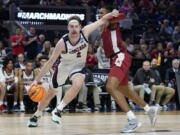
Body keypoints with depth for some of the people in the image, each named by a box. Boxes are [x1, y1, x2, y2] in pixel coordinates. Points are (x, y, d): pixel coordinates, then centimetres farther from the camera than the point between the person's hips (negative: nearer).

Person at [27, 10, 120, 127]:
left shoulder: (85, 32, -24)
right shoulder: (62, 42, -29)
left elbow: (102, 21, -19)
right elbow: (50, 62, -22)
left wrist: (112, 14, -42)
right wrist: (37, 80, -23)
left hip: (79, 66, 1)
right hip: (64, 66, -1)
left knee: (78, 84, -31)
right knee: (51, 93, 12)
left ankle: (58, 110, -17)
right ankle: (36, 116, 33)